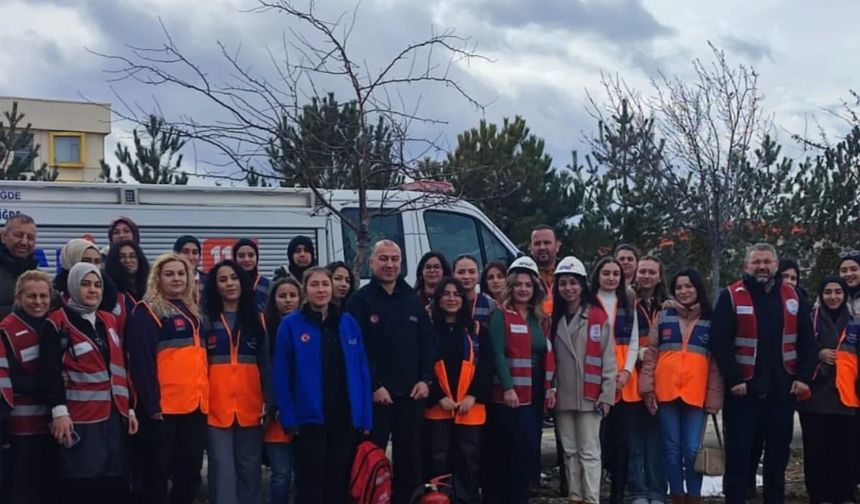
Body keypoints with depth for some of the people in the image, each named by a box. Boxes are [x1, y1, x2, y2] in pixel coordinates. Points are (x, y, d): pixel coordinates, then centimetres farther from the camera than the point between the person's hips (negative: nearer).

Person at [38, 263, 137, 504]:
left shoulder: (108, 321, 18)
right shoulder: (57, 323, -3)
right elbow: (49, 372, -11)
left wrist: (129, 408, 17)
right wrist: (59, 410, -20)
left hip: (113, 416, 6)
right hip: (79, 419, -6)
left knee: (115, 485, 6)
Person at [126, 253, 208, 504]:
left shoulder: (191, 311, 19)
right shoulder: (147, 312, -5)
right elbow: (142, 361, -13)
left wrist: (204, 396, 16)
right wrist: (152, 403, -19)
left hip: (195, 404, 7)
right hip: (163, 406, -7)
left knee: (190, 471, 11)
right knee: (157, 472, 1)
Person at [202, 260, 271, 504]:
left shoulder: (256, 318, 11)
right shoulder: (206, 319, 5)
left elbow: (265, 362, 9)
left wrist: (269, 399, 2)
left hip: (250, 405, 2)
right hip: (217, 405, -2)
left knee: (249, 465, 8)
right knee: (222, 467, -3)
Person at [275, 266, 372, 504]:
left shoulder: (349, 323, 8)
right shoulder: (291, 325, -2)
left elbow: (362, 371, 7)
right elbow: (282, 375, -5)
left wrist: (365, 417, 2)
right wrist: (289, 418, -11)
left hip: (346, 418, 3)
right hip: (310, 418, -3)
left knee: (340, 483, 10)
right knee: (311, 484, 1)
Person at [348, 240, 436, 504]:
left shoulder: (413, 299, 12)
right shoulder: (361, 300, -4)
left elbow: (428, 342, 12)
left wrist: (426, 379, 0)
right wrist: (374, 386, -15)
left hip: (411, 393, 5)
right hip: (375, 394, -4)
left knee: (410, 459, 10)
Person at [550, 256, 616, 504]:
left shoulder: (598, 317, -2)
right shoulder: (553, 318, 11)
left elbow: (608, 359, -4)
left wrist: (607, 395, -9)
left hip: (589, 396, -4)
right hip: (562, 397, 4)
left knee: (589, 451, -4)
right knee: (569, 451, 9)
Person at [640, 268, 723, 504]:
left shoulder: (710, 321, 8)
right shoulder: (663, 315, 9)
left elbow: (715, 362, 8)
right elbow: (651, 353, 8)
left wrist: (713, 396, 1)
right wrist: (648, 388, 0)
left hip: (696, 393, -1)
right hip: (666, 391, 1)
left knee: (692, 449, -4)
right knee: (672, 448, 6)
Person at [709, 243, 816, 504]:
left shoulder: (792, 296, 8)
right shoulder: (731, 296, -5)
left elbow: (806, 341, 9)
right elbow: (719, 342, -10)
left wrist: (803, 377, -1)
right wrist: (734, 379, -15)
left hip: (782, 389, 4)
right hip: (743, 389, -4)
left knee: (779, 449, 12)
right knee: (738, 451, 1)